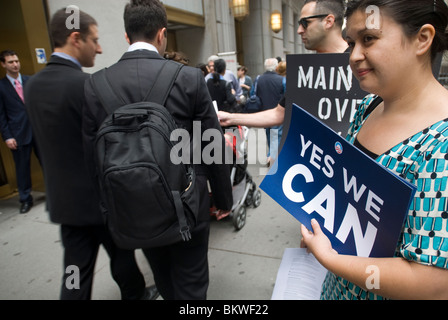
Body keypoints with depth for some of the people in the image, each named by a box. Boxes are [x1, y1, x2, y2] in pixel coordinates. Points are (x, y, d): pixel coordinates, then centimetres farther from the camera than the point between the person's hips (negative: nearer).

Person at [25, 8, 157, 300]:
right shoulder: (88, 84, -22)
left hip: (63, 197, 6)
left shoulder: (33, 85, 3)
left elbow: (52, 138, 10)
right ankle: (136, 295, 43)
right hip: (103, 194, -6)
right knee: (121, 254, 18)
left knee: (77, 269, 15)